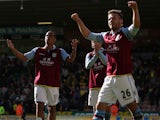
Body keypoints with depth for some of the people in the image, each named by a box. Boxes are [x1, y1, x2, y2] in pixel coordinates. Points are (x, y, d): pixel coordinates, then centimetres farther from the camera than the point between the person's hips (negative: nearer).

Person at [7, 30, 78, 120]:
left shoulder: (59, 52, 3)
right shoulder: (37, 51, 8)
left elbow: (70, 60, -11)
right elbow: (24, 57, 7)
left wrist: (74, 49, -30)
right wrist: (13, 49, -5)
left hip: (53, 85, 0)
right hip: (40, 84, 0)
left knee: (52, 108, 10)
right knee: (39, 106, -12)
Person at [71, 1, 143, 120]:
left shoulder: (126, 33, -3)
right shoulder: (105, 36, 14)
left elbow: (136, 26, -23)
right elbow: (88, 35, 20)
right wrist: (78, 20, 12)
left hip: (124, 77, -6)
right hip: (109, 77, 6)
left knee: (133, 105, -2)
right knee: (100, 105, 3)